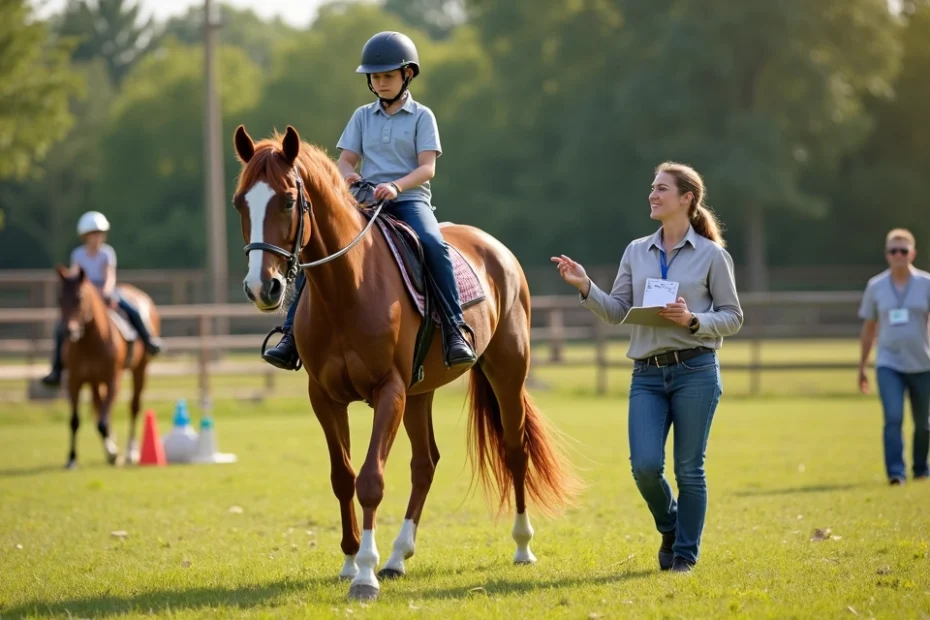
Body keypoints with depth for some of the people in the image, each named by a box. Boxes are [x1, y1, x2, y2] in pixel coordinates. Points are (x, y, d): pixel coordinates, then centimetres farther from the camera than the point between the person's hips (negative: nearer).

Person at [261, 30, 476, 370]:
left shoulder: (421, 116, 3)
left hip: (410, 200, -4)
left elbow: (427, 167, -7)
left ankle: (454, 330, -32)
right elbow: (345, 160, 9)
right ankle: (293, 334, -13)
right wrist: (348, 174, -16)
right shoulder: (363, 116, 14)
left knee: (434, 245, -35)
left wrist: (396, 186, -26)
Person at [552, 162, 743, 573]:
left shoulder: (712, 256, 1)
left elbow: (732, 317, 3)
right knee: (645, 465, -9)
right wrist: (584, 288, -4)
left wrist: (693, 320, -14)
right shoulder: (636, 252, 12)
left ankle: (685, 553, 15)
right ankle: (669, 529, 21)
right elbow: (617, 312, 11)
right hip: (647, 373, 3)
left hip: (695, 371, -3)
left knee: (688, 468, 1)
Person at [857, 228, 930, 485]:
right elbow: (869, 328, 12)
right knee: (893, 418, -16)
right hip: (888, 365, 0)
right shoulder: (876, 287, 4)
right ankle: (895, 472, -17)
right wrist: (862, 366, 13)